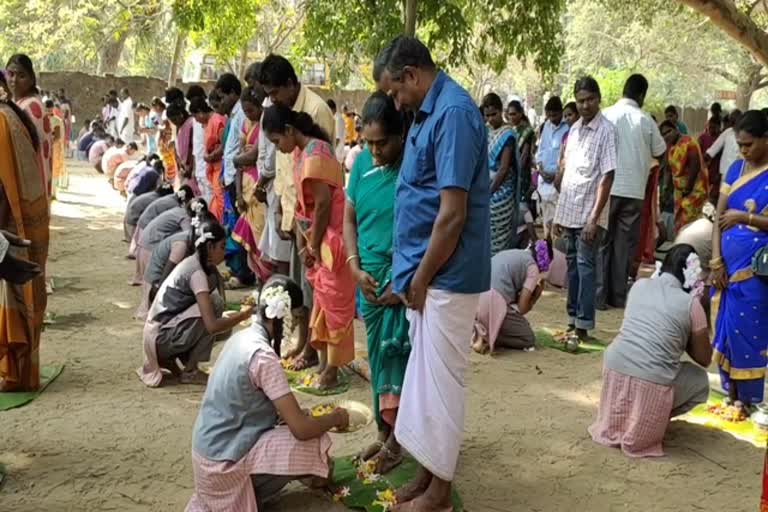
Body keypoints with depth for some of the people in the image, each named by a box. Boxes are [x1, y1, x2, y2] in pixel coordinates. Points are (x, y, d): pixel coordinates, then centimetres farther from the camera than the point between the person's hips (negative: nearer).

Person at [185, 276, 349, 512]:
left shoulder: (242, 337, 3)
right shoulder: (263, 356, -23)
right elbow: (301, 429, -23)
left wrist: (296, 413, 10)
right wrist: (336, 417, -6)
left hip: (212, 447, 9)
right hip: (224, 459, -9)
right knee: (316, 441, -9)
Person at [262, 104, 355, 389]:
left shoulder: (314, 154, -20)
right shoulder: (302, 152, 9)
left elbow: (323, 203, -22)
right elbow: (303, 202, 10)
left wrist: (314, 245, -13)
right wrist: (303, 243, 6)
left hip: (330, 237, -10)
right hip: (317, 237, 10)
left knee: (334, 302, -1)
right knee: (321, 299, 16)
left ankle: (332, 369, 7)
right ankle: (324, 361, 27)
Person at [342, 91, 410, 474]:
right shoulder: (362, 166, 4)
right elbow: (349, 220, 11)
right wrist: (356, 268, -1)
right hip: (369, 281, 6)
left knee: (395, 357, -3)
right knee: (378, 359, 14)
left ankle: (397, 436, 15)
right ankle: (384, 431, 29)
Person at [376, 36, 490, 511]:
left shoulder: (453, 112, -19)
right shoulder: (431, 112, 11)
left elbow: (453, 213, -23)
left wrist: (421, 278, -14)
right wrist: (411, 273, 13)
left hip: (446, 275, -9)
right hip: (428, 271, 9)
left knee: (439, 379, 2)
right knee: (425, 374, 17)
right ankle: (428, 472, 30)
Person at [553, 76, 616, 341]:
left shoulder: (606, 130, -8)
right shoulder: (574, 130, 12)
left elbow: (607, 177, -13)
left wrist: (594, 218, -19)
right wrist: (559, 214, 15)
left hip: (589, 215, -6)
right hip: (568, 212, 7)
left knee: (586, 266, -6)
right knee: (572, 265, 11)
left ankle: (583, 326, -2)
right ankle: (572, 319, 20)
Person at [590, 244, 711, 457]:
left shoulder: (639, 285, 11)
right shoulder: (691, 304, -1)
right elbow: (704, 359, 10)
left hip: (614, 367, 5)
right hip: (651, 381, -4)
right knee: (700, 381, 25)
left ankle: (618, 423, 22)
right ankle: (650, 421, 13)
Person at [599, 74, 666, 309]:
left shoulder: (606, 115, -2)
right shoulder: (645, 120, 0)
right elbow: (660, 153, 12)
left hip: (608, 188, 0)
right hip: (634, 190, 0)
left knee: (603, 242, 6)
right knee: (625, 245, 8)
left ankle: (599, 295, 4)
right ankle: (619, 295, 10)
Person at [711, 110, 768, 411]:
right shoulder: (736, 169, 9)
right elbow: (719, 216, 6)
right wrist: (716, 261, -2)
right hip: (729, 264, 5)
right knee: (727, 326, 8)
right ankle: (731, 392, 19)